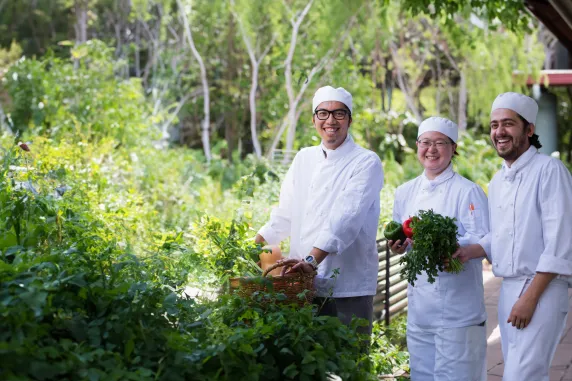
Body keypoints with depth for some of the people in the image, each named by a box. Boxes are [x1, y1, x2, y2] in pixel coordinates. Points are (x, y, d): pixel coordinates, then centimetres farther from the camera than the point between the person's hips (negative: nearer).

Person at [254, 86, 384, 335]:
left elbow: (347, 218, -19)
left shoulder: (366, 163, -6)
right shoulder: (304, 158, 12)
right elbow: (285, 214, 16)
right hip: (303, 285, 5)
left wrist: (312, 260, -30)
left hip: (347, 288, -5)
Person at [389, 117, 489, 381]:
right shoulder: (404, 192, 11)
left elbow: (483, 243, -13)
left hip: (457, 305, -5)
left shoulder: (468, 192, -7)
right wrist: (400, 246, -3)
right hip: (419, 304, 6)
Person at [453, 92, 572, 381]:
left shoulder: (549, 170, -10)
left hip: (542, 289, -7)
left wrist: (530, 298, -18)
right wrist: (470, 252, 1)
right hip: (507, 289, 8)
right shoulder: (498, 181, 14)